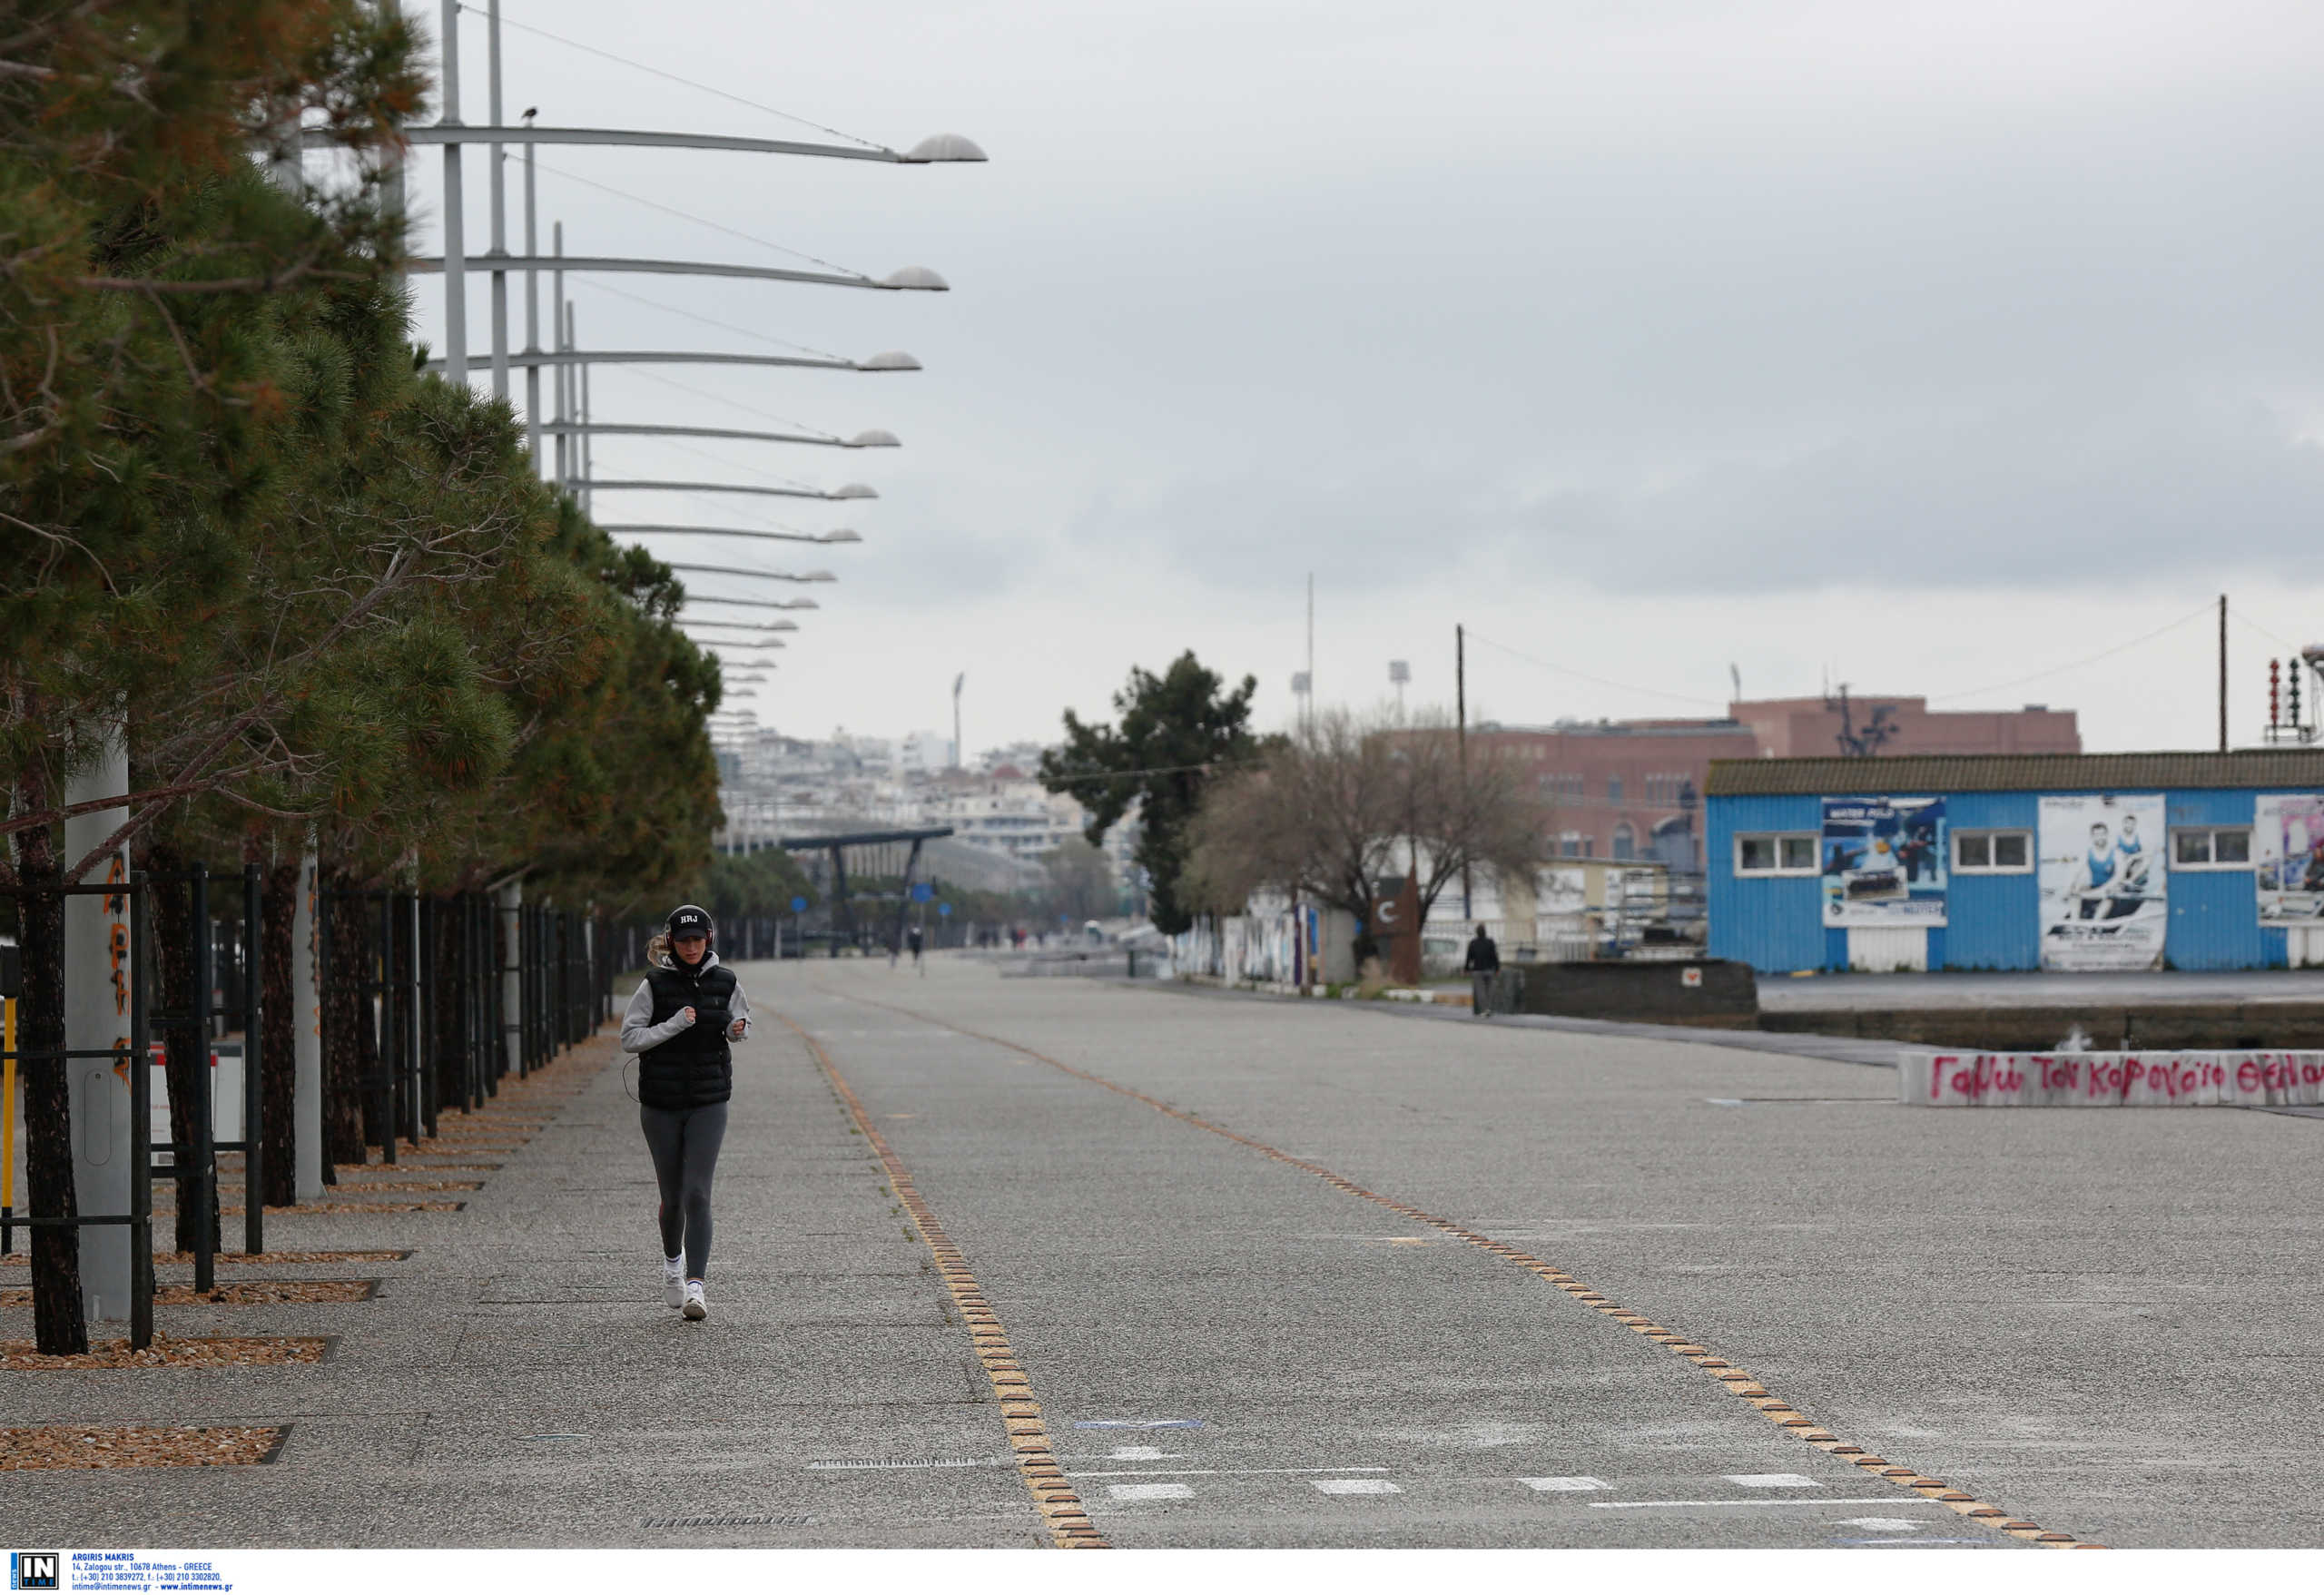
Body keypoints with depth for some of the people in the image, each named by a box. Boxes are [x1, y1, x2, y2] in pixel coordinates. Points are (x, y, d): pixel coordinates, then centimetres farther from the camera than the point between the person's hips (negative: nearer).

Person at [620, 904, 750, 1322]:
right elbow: (629, 1037, -9)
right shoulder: (655, 985, -6)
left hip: (708, 1103, 0)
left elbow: (741, 1021, 17)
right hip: (660, 1106, 0)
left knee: (697, 1194, -12)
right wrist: (674, 1025, -21)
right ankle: (672, 1260, 39)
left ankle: (695, 1285, -18)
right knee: (672, 1197, 9)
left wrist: (737, 1029, -6)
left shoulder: (725, 982, 1)